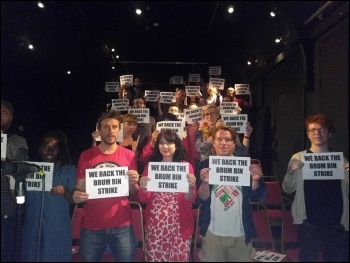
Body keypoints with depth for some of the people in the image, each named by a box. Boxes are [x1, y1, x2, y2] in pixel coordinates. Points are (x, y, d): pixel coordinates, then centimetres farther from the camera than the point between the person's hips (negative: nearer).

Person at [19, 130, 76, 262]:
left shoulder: (69, 170, 1)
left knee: (56, 258, 5)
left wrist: (65, 192, -22)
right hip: (32, 229, 2)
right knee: (30, 258, 9)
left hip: (58, 231, -2)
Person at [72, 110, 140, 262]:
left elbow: (134, 192, 7)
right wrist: (76, 195, -16)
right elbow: (79, 188, 6)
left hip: (122, 226, 0)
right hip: (91, 226, 1)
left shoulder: (129, 156, 0)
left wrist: (133, 183, -14)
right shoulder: (86, 156, 0)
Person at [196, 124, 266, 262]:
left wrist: (255, 180, -21)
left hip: (241, 234, 1)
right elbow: (202, 199, -9)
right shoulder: (205, 166, -3)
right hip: (212, 233, -1)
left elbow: (257, 197, -3)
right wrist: (205, 183, -28)